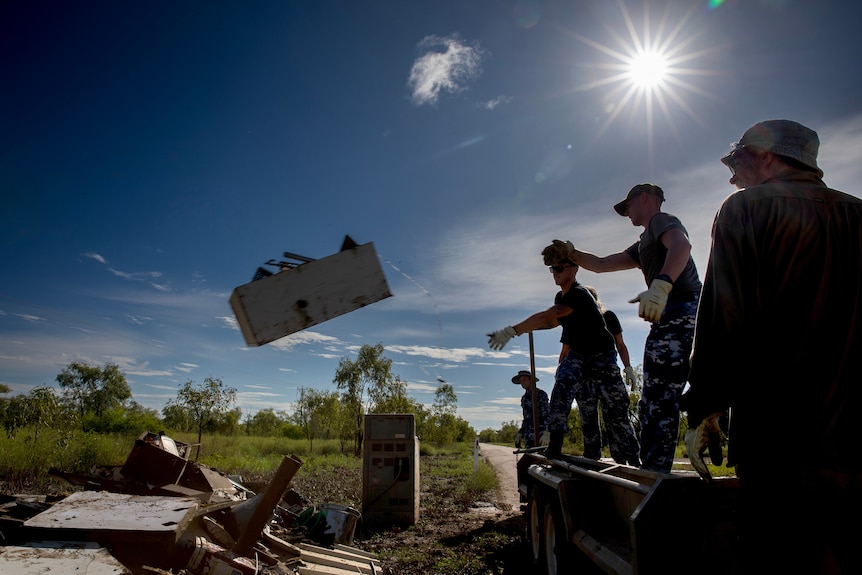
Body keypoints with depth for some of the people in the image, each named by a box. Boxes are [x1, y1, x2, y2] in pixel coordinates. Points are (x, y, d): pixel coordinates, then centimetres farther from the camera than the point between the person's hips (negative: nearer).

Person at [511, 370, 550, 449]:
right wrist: (520, 434, 17)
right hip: (528, 435, 7)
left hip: (538, 433, -7)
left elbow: (546, 414, -15)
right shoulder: (524, 398, 17)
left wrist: (545, 434, -26)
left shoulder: (541, 394, -6)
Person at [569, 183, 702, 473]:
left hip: (677, 315, -10)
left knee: (656, 404, -11)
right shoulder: (644, 243, 30)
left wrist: (660, 285, -38)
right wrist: (571, 254, 16)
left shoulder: (661, 220, 2)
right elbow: (602, 264, 28)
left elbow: (682, 244, -22)